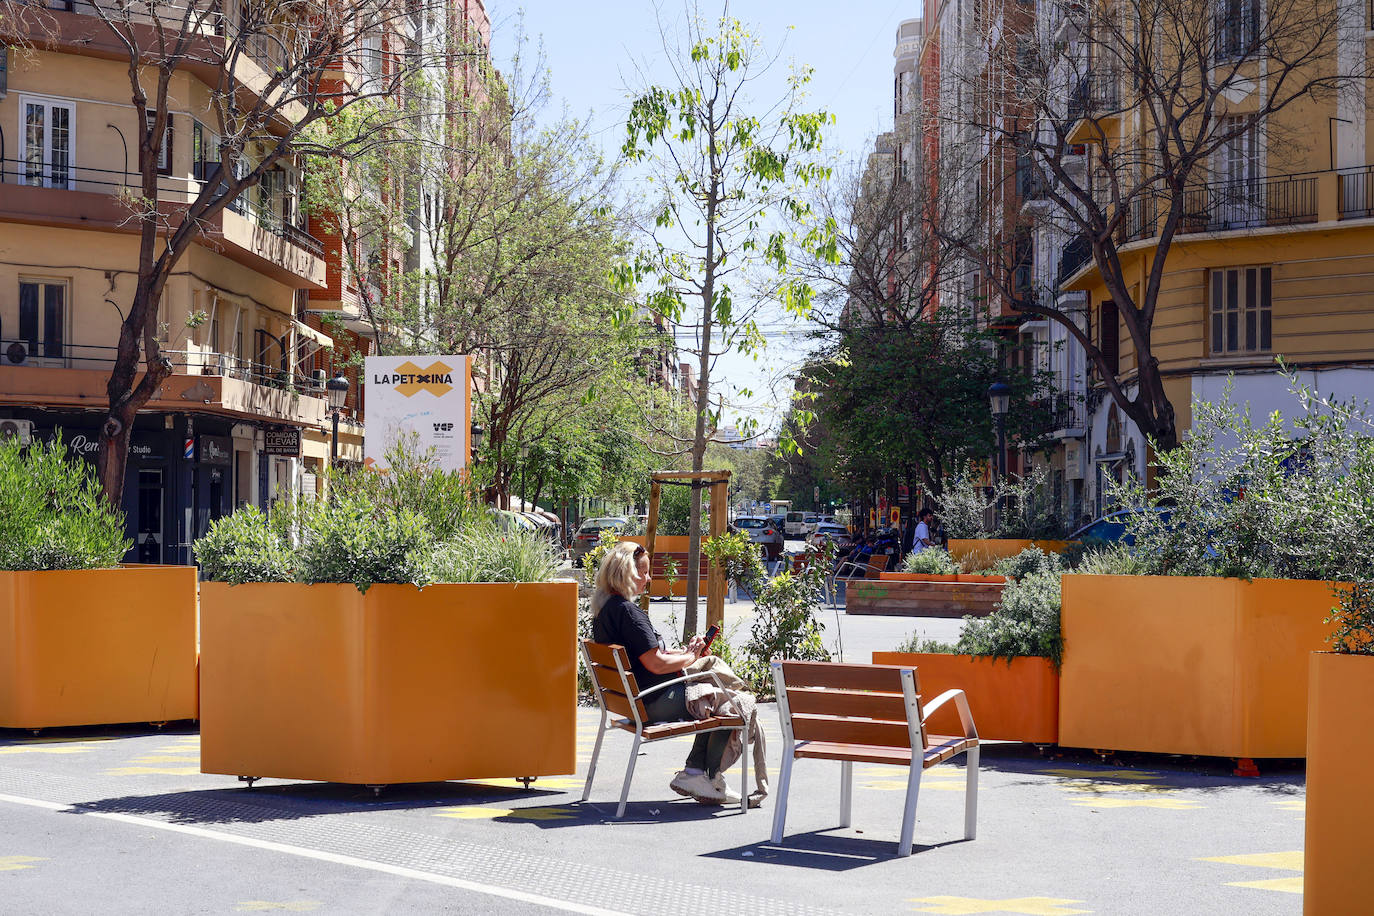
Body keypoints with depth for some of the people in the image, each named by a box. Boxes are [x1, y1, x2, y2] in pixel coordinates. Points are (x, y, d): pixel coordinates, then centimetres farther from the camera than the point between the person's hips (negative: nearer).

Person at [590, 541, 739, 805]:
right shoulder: (627, 611, -21)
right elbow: (656, 664, -24)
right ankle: (711, 780, 6)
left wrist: (685, 652, 8)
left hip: (635, 700, 11)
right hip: (654, 703, -11)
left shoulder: (603, 609, 11)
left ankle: (693, 773, 13)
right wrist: (690, 656, -6)